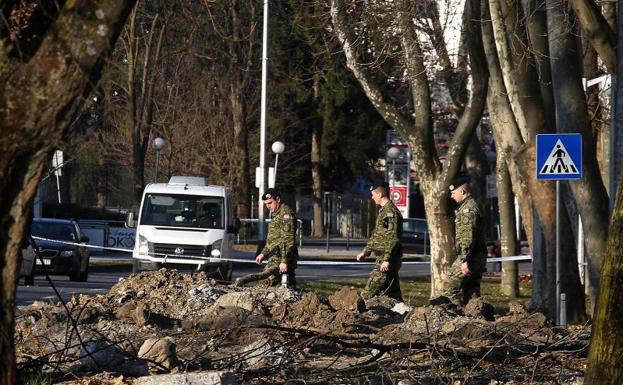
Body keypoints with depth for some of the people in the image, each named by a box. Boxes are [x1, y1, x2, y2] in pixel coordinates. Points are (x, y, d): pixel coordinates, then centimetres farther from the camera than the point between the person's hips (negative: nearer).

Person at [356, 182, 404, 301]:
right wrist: (365, 252, 31)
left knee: (369, 292, -12)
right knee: (393, 293, 9)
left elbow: (393, 239, -21)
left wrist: (386, 260, -25)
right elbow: (376, 236, 29)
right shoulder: (383, 211, 18)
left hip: (386, 260, -10)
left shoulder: (390, 212, -14)